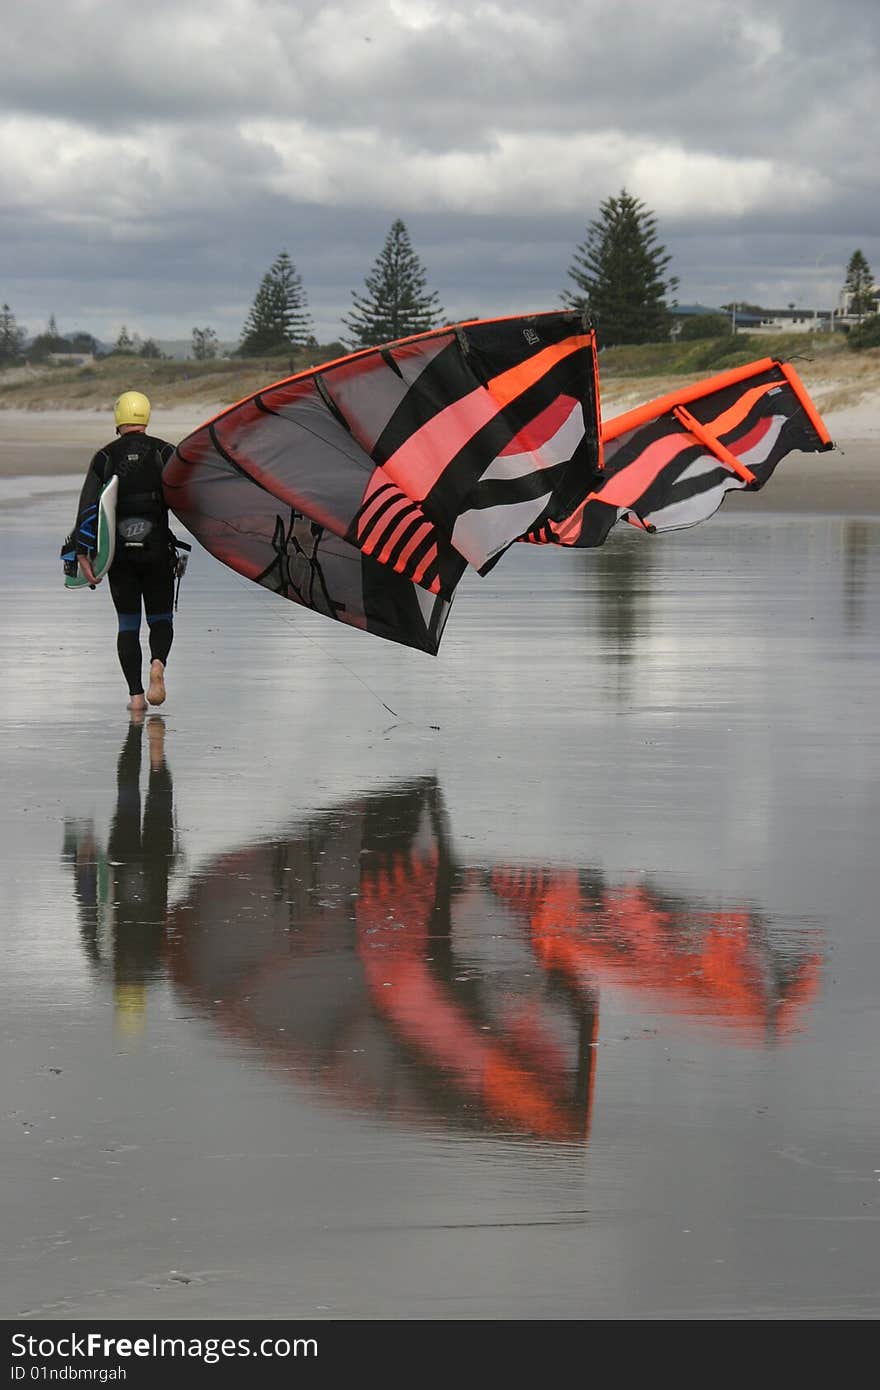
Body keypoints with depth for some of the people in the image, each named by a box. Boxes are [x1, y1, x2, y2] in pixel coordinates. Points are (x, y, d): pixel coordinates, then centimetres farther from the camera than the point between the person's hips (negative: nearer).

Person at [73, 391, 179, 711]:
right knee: (161, 619, 11)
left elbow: (87, 507, -5)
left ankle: (136, 694, 1)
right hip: (157, 550, -1)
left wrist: (82, 553, -8)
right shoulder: (163, 452, 1)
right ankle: (158, 663, -19)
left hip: (118, 552, 1)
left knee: (127, 624, 10)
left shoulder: (105, 457, 3)